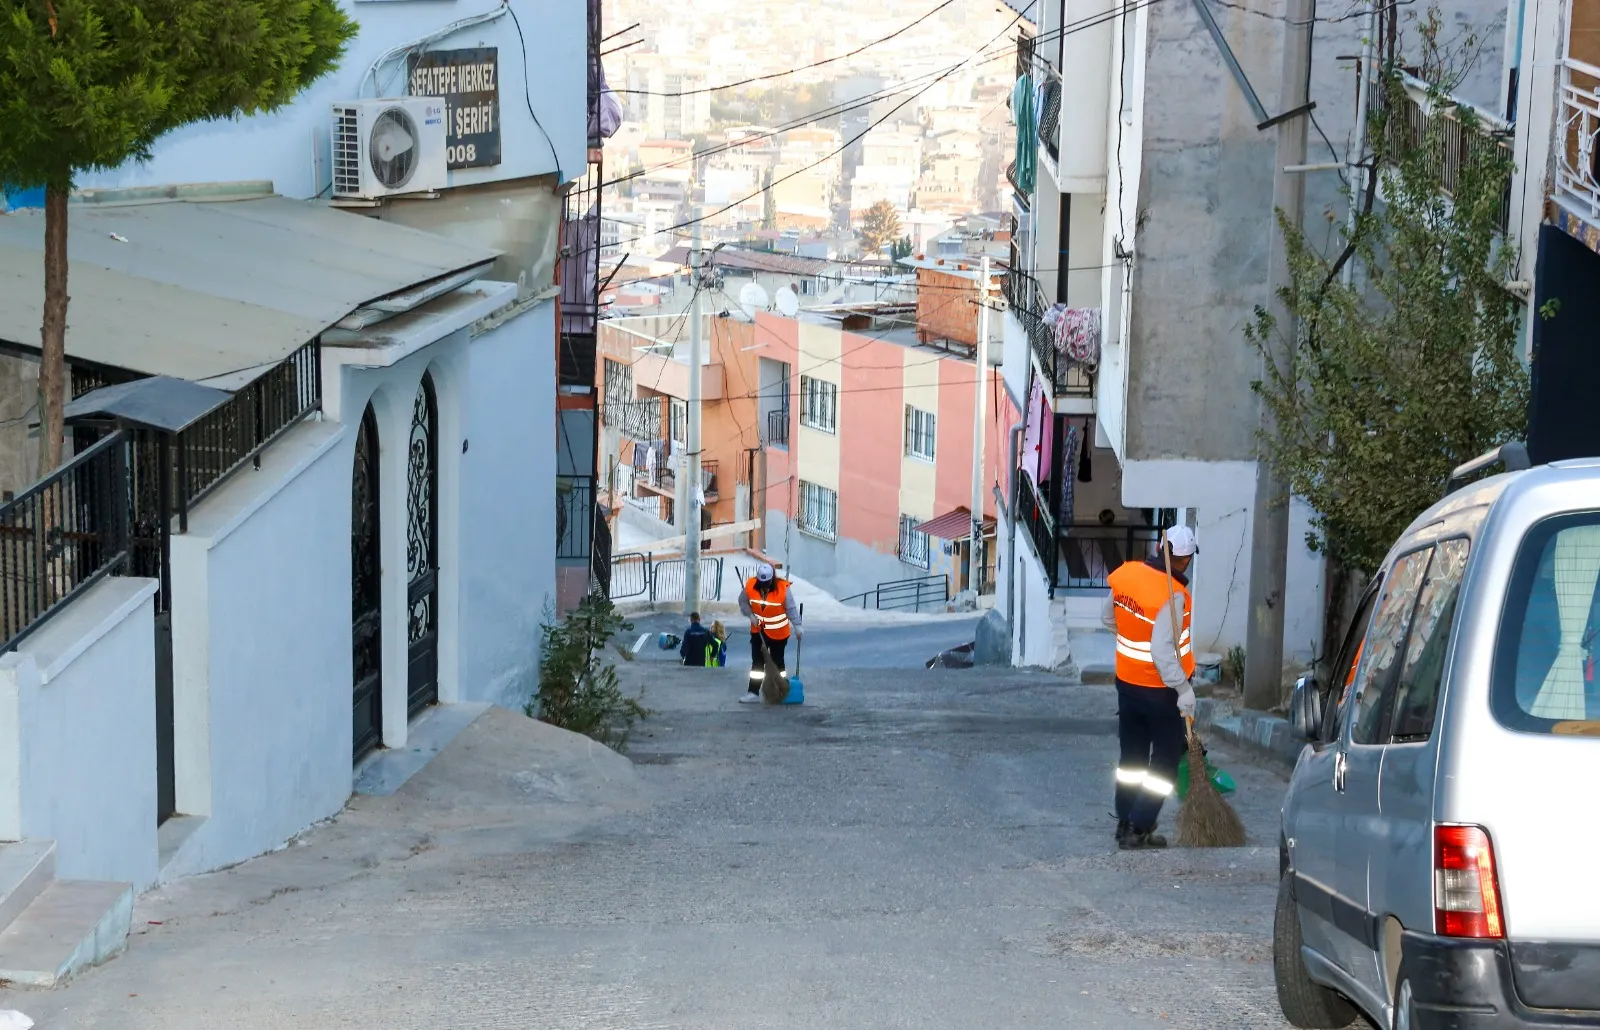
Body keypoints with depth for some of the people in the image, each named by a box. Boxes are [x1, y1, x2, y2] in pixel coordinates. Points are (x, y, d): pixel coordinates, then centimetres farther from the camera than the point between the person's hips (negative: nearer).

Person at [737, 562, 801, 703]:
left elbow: (791, 608, -16)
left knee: (777, 662, 9)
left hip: (778, 633, -3)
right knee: (757, 662, 4)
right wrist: (750, 615, -11)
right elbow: (743, 601, 2)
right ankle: (753, 692, 6)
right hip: (758, 631, 3)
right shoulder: (750, 586, -13)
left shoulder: (783, 588, -22)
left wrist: (797, 626, -20)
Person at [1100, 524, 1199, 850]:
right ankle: (1138, 829, 2)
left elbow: (1108, 618, 11)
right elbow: (1162, 651, -29)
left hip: (1127, 682, 7)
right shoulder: (1172, 594, -25)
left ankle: (1125, 823, 24)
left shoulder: (1127, 573, -5)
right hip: (1161, 690, -7)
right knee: (1165, 761, 5)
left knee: (1132, 756, 18)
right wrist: (1184, 690, -24)